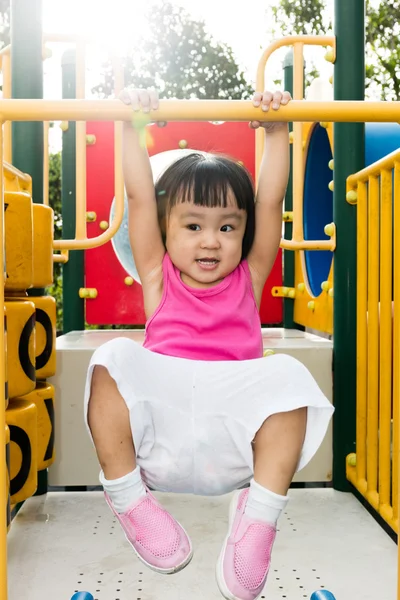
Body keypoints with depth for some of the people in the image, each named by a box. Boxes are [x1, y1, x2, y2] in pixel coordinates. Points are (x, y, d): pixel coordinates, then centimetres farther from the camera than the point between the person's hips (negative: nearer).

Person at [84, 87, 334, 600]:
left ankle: (259, 512, -20)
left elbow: (269, 202, 10)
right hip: (157, 435, 0)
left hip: (234, 449, 0)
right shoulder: (158, 280, 12)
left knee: (288, 376, -26)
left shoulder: (249, 280, 14)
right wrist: (132, 127, 7)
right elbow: (140, 197, 8)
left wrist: (275, 131, 9)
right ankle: (128, 497, -15)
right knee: (112, 361, -24)